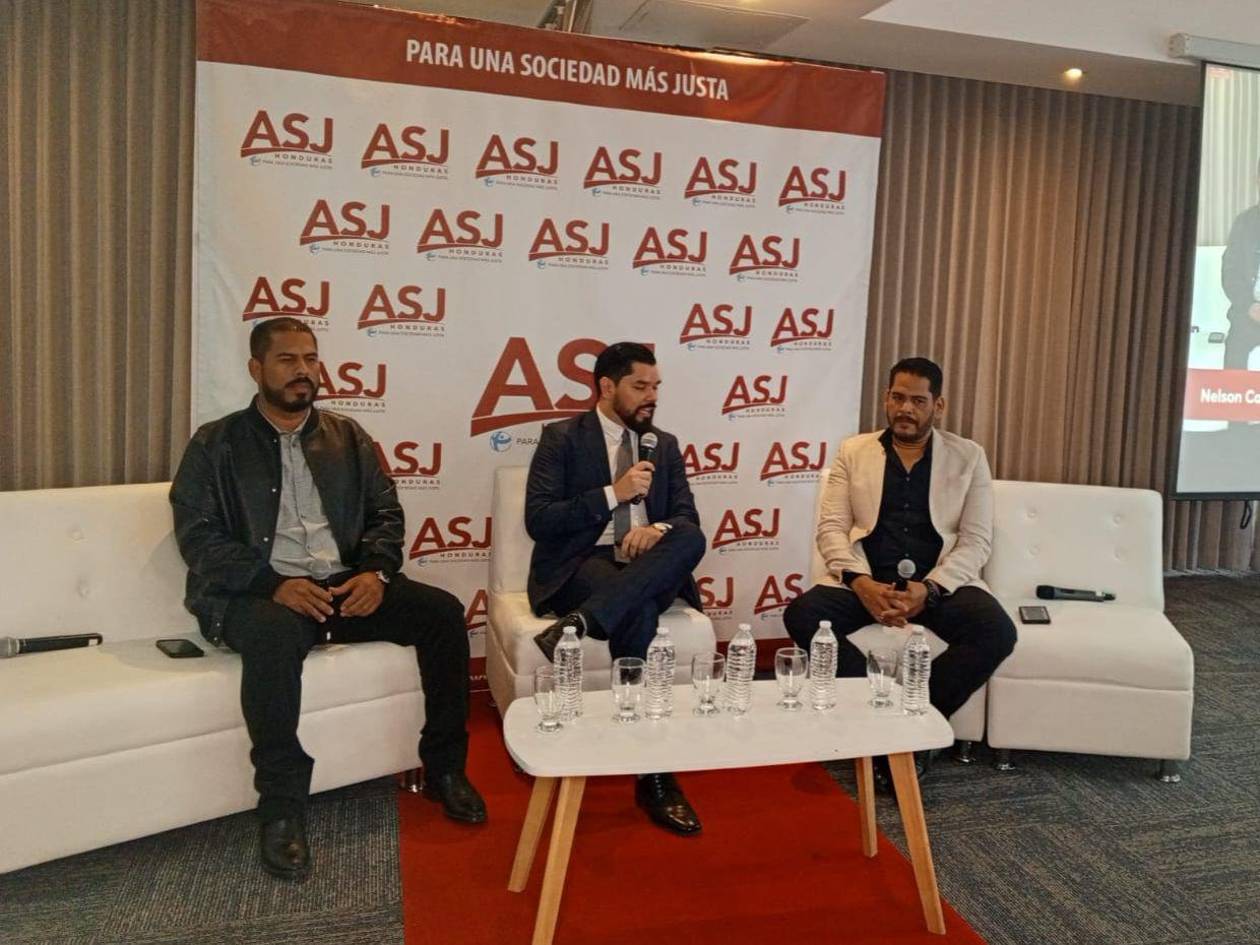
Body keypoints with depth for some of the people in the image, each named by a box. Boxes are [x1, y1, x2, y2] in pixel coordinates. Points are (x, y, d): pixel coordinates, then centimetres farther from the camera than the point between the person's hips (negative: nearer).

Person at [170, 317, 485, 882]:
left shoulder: (347, 437, 17)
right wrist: (274, 583, -19)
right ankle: (282, 810, -25)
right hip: (260, 594, -4)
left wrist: (376, 572, -9)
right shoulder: (215, 445, 6)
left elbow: (385, 513, 13)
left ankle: (444, 770, -3)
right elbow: (198, 537, -4)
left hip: (347, 585, 4)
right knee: (274, 632, -38)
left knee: (442, 611, -18)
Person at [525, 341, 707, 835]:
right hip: (580, 567, -4)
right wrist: (613, 493, -17)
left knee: (690, 538, -29)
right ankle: (653, 773, -29)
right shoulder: (562, 438, 1)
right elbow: (538, 521, -9)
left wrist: (659, 527, -17)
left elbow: (689, 519, 8)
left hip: (647, 568, 4)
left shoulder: (665, 445, 16)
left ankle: (581, 622, -40)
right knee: (638, 611, -36)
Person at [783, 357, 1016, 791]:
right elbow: (831, 528, 2)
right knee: (801, 613, -27)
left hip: (941, 583, 0)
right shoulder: (853, 451, 9)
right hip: (867, 580, 0)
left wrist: (929, 588, -17)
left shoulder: (968, 456, 8)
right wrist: (860, 582, -17)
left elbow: (976, 541, 1)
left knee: (997, 632, -29)